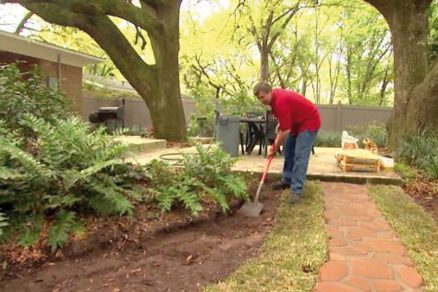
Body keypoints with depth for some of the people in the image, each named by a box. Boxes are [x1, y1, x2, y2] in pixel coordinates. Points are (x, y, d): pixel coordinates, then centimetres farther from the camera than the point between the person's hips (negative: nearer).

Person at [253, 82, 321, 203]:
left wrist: (275, 148, -15)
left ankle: (296, 190, -12)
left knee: (300, 155, -15)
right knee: (288, 150, 12)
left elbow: (285, 131, -28)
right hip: (297, 122, 10)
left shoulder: (280, 101, -31)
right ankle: (287, 180, 23)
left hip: (309, 122, -10)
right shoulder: (275, 96, -1)